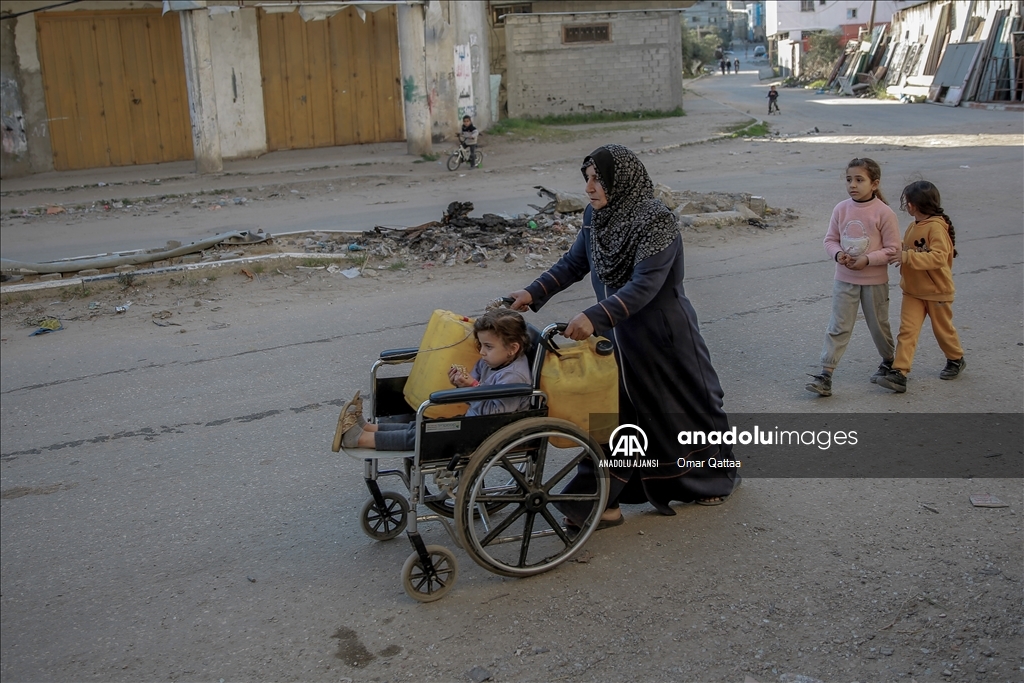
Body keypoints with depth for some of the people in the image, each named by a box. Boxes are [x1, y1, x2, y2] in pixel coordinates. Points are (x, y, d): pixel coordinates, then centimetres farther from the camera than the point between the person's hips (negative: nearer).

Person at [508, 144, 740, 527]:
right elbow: (573, 263, 8)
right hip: (617, 333, 6)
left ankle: (719, 475, 39)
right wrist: (533, 294, -5)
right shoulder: (595, 215, -1)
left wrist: (594, 317, -42)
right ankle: (603, 502, 11)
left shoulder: (657, 221, -24)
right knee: (612, 410, 4)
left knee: (686, 406, 13)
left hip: (662, 334, -6)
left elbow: (645, 284, -32)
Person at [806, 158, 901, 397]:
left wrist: (867, 259, -22)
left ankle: (889, 362, 41)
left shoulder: (884, 213, -14)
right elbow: (830, 240, 4)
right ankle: (825, 374, -2)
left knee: (878, 325, 16)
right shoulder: (841, 209, -3)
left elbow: (893, 249, -11)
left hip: (874, 281, -2)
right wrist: (838, 254, -16)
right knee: (838, 327, -1)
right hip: (845, 279, 2)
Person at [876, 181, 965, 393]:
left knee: (943, 328, 14)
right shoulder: (913, 227, 5)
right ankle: (899, 372, -11)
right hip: (913, 290, 6)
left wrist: (907, 257, -37)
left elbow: (938, 257, -32)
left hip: (937, 291, -6)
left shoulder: (936, 227, -20)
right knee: (907, 330, -6)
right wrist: (898, 254, -1)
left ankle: (956, 360, 38)